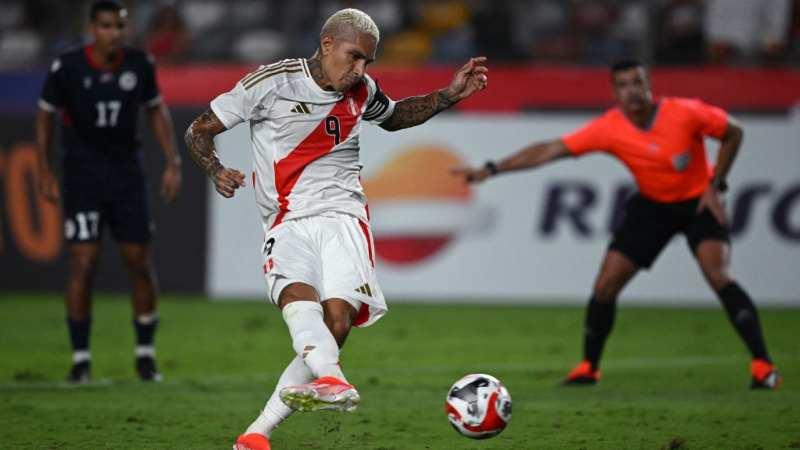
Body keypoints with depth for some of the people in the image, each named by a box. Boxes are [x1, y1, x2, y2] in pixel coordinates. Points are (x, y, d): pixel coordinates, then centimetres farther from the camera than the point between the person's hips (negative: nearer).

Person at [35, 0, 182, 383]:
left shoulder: (139, 65, -3)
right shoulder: (67, 68, -11)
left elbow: (156, 111, 11)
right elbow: (45, 116, 2)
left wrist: (173, 162, 5)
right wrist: (44, 172, -2)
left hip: (127, 176, 2)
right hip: (82, 176, -2)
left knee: (140, 263, 2)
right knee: (83, 264, -7)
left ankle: (145, 355, 14)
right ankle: (80, 358, 2)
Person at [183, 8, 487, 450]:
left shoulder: (362, 92, 12)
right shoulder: (271, 82, -2)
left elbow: (394, 117, 36)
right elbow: (198, 131, 2)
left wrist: (448, 96, 21)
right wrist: (217, 172, -18)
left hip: (341, 217, 3)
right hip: (288, 223, -3)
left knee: (337, 322, -20)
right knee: (297, 296, -34)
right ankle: (333, 381, -62)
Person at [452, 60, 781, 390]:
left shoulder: (685, 113, -24)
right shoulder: (608, 129, -19)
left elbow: (733, 133, -8)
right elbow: (550, 150, -20)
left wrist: (715, 186, -15)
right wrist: (491, 170, -25)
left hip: (698, 203, -3)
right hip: (652, 205, 3)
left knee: (718, 276, -24)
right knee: (605, 285, -4)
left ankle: (762, 365, -18)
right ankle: (588, 367, 16)